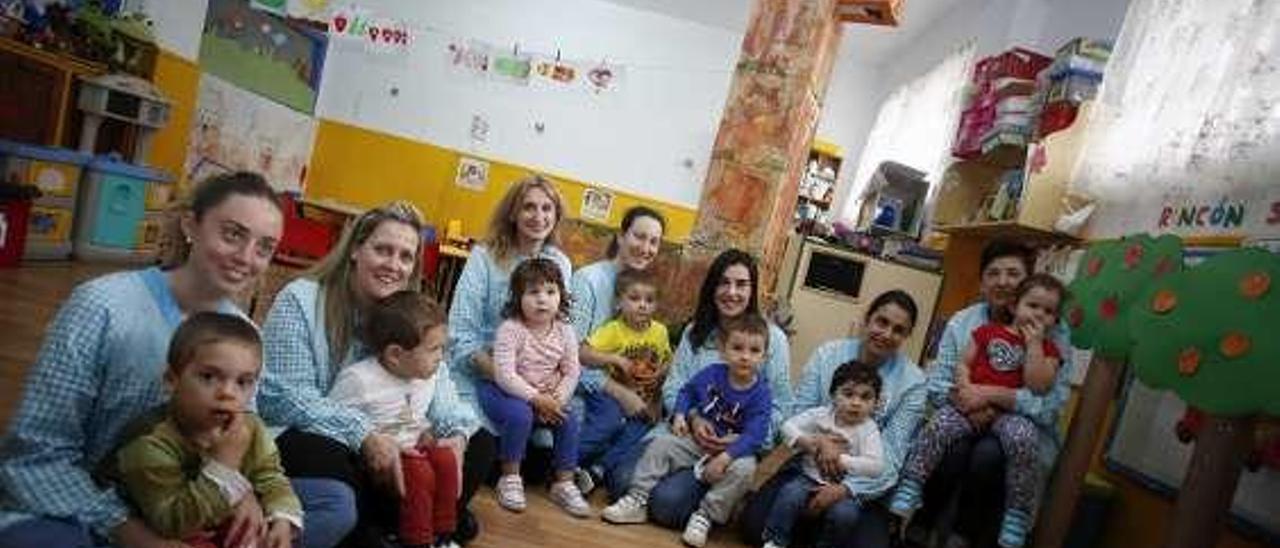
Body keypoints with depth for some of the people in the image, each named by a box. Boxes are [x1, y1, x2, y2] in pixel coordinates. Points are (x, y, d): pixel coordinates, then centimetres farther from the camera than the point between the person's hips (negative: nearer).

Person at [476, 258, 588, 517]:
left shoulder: (565, 332, -2)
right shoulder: (510, 330, -17)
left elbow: (571, 373, 0)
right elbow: (504, 375, -24)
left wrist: (557, 400, -16)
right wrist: (536, 398, -27)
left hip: (548, 399, 5)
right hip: (505, 392, -4)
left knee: (570, 420, -16)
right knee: (520, 415, -33)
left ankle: (564, 483, 1)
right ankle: (510, 478, -11)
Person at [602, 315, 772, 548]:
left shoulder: (760, 395, -14)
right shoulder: (711, 374, -3)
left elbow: (754, 435, -22)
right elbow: (687, 391, 15)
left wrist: (725, 457, -34)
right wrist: (679, 415, -4)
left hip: (730, 450, -3)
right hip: (696, 442, 4)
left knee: (744, 468, -32)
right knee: (661, 443, -12)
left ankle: (705, 515, -19)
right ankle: (638, 499, -2)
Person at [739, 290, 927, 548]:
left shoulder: (913, 381, -8)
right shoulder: (828, 353, -4)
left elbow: (891, 454, -12)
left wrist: (845, 489, -26)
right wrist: (817, 442, -27)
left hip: (864, 483, -1)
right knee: (753, 525, -16)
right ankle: (814, 526, 12)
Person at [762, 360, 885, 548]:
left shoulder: (869, 429, -8)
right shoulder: (820, 414, -1)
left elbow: (875, 466, -20)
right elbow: (788, 426, -2)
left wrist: (841, 460, -25)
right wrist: (804, 440, -20)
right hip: (811, 478, 2)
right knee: (790, 494, -26)